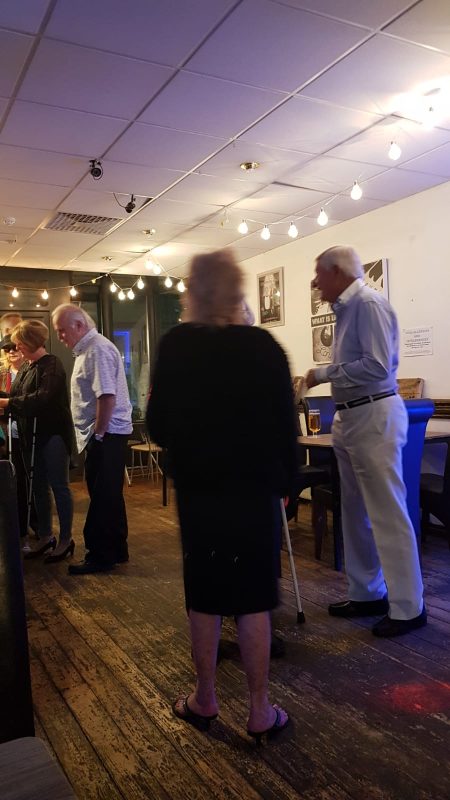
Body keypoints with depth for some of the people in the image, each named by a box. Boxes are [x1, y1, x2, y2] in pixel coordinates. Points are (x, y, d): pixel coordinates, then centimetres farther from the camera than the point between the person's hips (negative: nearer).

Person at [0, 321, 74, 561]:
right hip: (31, 436, 8)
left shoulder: (52, 365, -11)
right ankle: (45, 537, 23)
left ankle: (65, 540, 8)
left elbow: (42, 398, -24)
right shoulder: (25, 368, 14)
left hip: (52, 434, -8)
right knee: (39, 488, 12)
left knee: (59, 487, -1)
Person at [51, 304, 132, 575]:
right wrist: (96, 434, 16)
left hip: (106, 434, -10)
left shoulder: (98, 350, -16)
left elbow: (107, 396, -24)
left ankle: (100, 556, 9)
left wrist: (98, 434, -17)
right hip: (102, 434, 10)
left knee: (103, 498, -1)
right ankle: (116, 550, 27)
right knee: (108, 496, 16)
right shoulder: (87, 349, 17)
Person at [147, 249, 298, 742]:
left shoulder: (174, 347, -7)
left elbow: (158, 428, -5)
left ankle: (204, 700, 29)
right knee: (253, 600, 9)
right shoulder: (264, 346, -8)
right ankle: (260, 712, 20)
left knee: (204, 598, 14)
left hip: (197, 490, 1)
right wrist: (284, 480, 8)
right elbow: (285, 426, -5)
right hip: (254, 489, 0)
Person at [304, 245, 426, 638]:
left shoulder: (369, 303, -13)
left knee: (387, 514, -3)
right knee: (357, 513, 15)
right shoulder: (347, 308, 15)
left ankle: (408, 607, 10)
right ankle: (367, 594, 28)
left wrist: (325, 373, -13)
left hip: (374, 417, -10)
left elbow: (377, 366, -22)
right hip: (351, 417, 10)